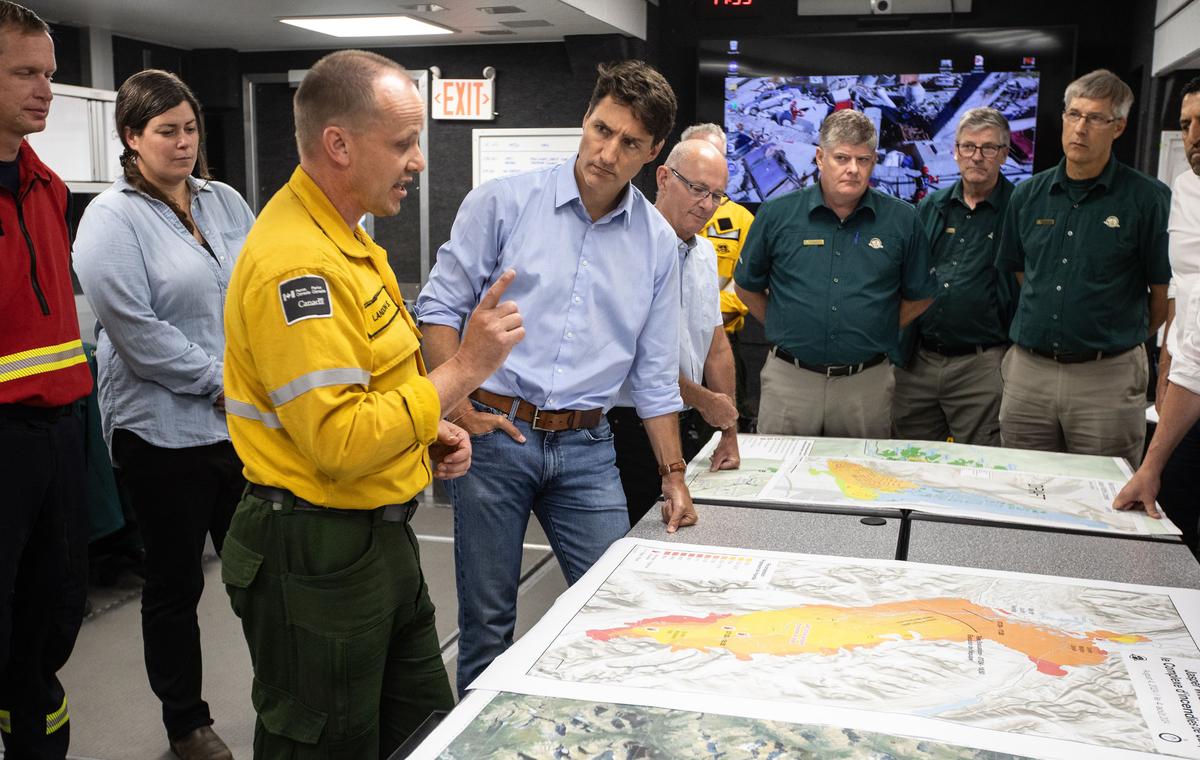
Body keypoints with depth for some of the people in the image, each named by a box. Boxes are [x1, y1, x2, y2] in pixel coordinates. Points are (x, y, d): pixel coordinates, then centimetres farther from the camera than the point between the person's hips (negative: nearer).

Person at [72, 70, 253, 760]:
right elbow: (137, 330, -15)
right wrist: (220, 382, -13)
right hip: (165, 431, -4)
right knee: (176, 584, 10)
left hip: (244, 420, 5)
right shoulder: (113, 219, -7)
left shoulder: (226, 202, 11)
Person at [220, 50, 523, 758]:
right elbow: (339, 444, -28)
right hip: (316, 558, -10)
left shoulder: (343, 239, 10)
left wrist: (428, 431, 6)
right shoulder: (296, 261, -23)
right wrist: (464, 369, -23)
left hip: (380, 538, 10)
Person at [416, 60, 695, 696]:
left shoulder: (658, 243, 7)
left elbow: (655, 373, 11)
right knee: (488, 618, 8)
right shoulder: (503, 202, -3)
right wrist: (458, 400, -13)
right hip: (492, 433, -3)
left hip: (586, 448, 3)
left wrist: (673, 474, 9)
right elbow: (441, 305, -1)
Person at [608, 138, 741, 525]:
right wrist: (705, 401, -8)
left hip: (688, 426, 8)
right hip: (633, 428, -8)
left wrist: (729, 434, 12)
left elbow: (716, 346, 15)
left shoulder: (704, 253, 13)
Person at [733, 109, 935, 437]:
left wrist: (871, 334, 6)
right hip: (788, 379, 0)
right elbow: (747, 287, 10)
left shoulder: (902, 220, 1)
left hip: (867, 384, 1)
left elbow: (919, 297, 11)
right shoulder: (777, 214, -1)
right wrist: (785, 328, 6)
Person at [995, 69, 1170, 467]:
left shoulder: (1147, 198, -6)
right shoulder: (1028, 194, 7)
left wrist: (1134, 335, 10)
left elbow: (1164, 290, 0)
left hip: (1107, 378, -3)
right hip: (1028, 371, 4)